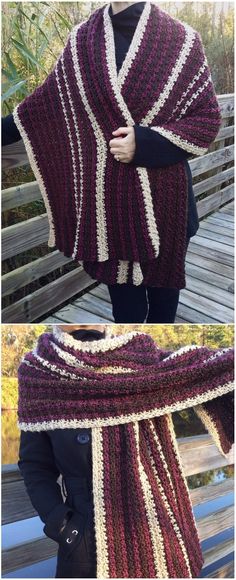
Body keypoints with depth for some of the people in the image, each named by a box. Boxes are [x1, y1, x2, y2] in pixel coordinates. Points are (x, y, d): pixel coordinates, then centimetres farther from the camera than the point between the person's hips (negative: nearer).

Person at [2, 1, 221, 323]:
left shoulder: (179, 38, -6)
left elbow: (209, 118, -6)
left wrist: (145, 143, -18)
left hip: (162, 192, -2)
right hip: (110, 193, 2)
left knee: (162, 277, 13)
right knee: (120, 278, 12)